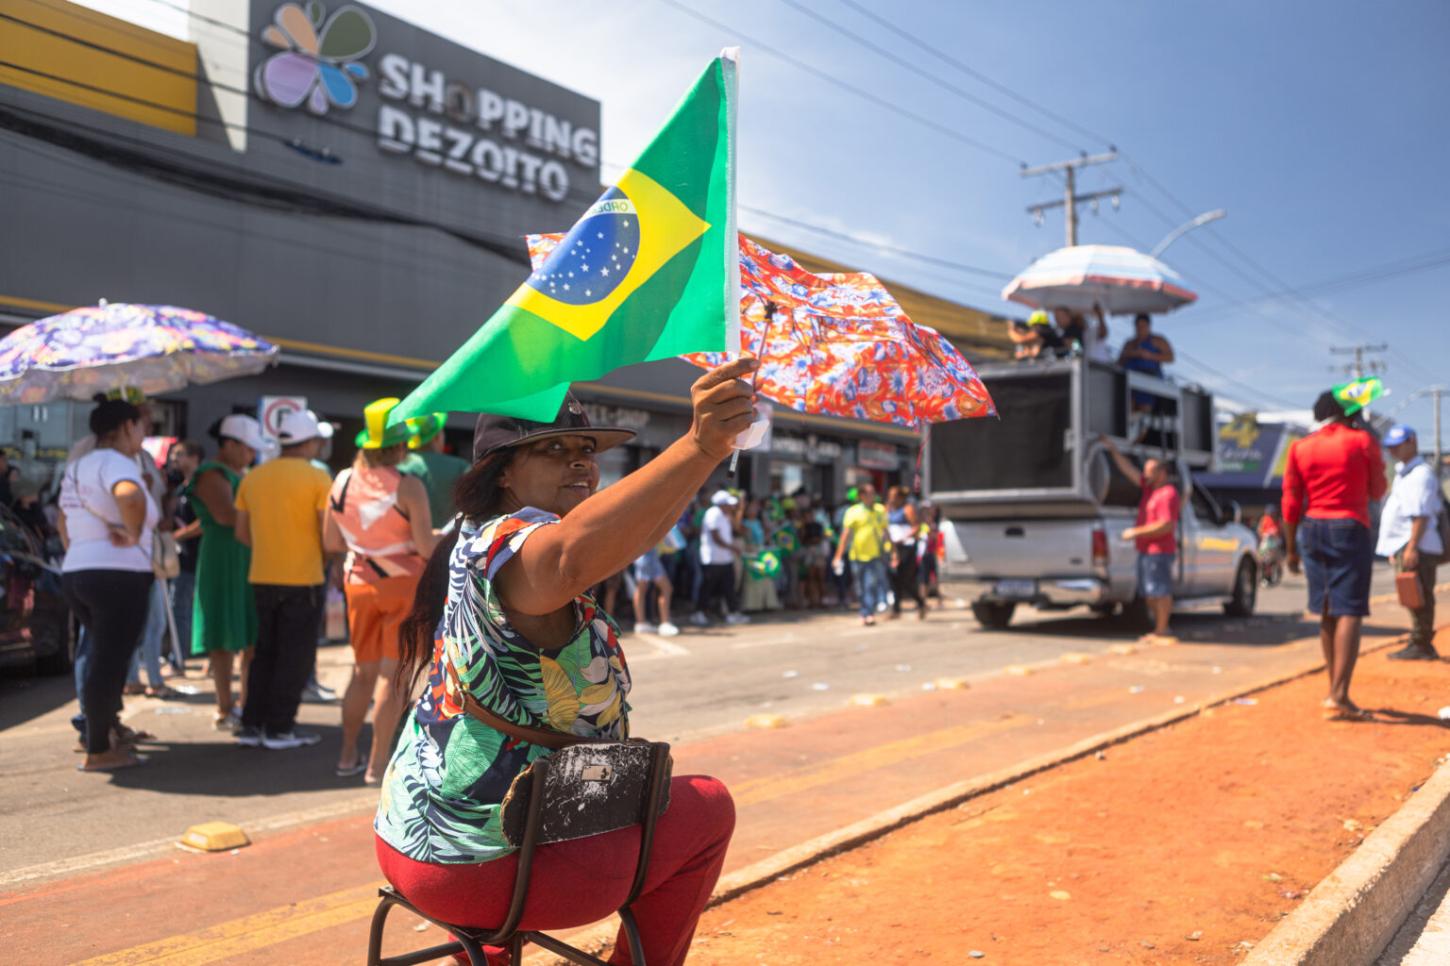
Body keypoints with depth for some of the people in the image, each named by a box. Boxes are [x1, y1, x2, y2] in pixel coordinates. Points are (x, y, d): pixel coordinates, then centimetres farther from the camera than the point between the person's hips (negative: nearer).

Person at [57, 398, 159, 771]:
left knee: (104, 660, 21)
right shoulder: (116, 462, -12)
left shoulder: (78, 466, 19)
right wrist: (133, 534, -21)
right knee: (109, 663, -2)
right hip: (119, 575, -9)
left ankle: (107, 732, 28)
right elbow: (130, 496, -35)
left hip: (75, 573, 9)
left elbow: (63, 522, 27)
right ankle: (98, 751, 4)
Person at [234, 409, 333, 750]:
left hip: (262, 577, 6)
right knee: (295, 655, 4)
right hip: (303, 578, -5)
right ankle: (279, 728, 7)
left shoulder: (253, 477, 7)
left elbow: (241, 532, 11)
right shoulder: (317, 479, -10)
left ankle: (252, 724, 19)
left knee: (265, 651, 16)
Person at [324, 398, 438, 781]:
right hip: (403, 582, -5)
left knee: (363, 670, 18)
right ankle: (378, 764, 5)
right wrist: (446, 537, 2)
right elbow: (426, 547, -18)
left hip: (359, 583, 5)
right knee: (392, 675, 2)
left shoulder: (343, 481, 0)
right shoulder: (408, 487, -16)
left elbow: (331, 542, 5)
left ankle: (348, 756, 24)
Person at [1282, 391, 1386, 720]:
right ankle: (1338, 697, -17)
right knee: (1350, 612, -7)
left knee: (1327, 613, 14)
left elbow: (1291, 502, 3)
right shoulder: (1362, 441, -1)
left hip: (1311, 531, 4)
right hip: (1349, 529, -4)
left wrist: (1291, 549, 8)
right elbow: (1377, 491, 7)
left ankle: (1336, 690, 23)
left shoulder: (1299, 448, 5)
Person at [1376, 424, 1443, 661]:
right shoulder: (1402, 473, 20)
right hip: (1403, 546, 10)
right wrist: (1394, 548, 21)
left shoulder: (1421, 473, -11)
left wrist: (1411, 547, -24)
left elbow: (1421, 515, -19)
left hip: (1417, 548, -10)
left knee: (1419, 599, -8)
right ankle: (1421, 645, 21)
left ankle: (1420, 645, -4)